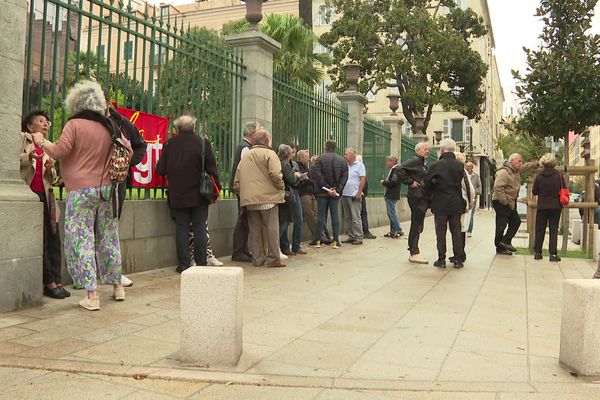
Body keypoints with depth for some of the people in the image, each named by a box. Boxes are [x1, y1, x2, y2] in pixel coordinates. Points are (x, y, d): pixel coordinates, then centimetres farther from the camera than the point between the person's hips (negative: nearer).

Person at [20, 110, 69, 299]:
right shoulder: (22, 138, 6)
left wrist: (50, 169, 0)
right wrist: (29, 157, -27)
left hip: (45, 195, 6)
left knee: (53, 239, -1)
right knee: (41, 239, -8)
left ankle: (56, 281, 1)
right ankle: (50, 282, -5)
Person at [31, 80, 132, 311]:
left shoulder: (74, 124, -7)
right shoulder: (110, 126, 8)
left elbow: (59, 151, -12)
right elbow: (128, 150, 15)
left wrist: (41, 141, 5)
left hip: (81, 191, -5)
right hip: (106, 189, 5)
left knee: (81, 241, 0)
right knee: (108, 239, 16)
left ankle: (92, 296, -2)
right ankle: (117, 286, 25)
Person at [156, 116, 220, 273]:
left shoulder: (169, 144, -2)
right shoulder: (203, 143, -6)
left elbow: (161, 170, 1)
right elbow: (211, 169, -6)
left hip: (177, 196, 1)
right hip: (199, 195, -1)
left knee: (181, 229, 7)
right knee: (199, 229, 5)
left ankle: (183, 264, 8)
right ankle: (201, 263, 7)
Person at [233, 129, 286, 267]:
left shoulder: (245, 156, 18)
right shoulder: (269, 154, -3)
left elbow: (236, 181, 15)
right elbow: (275, 174, -17)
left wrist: (242, 195, 20)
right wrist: (281, 186, -1)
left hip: (249, 199, 6)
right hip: (268, 197, -6)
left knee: (254, 229, 9)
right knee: (272, 228, 0)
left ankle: (257, 259, 13)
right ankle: (273, 258, 0)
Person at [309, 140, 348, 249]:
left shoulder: (321, 158, -5)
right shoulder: (342, 160, 6)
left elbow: (316, 174, -15)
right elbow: (345, 177, -3)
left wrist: (326, 187, -12)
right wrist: (337, 189, -8)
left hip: (323, 192, -2)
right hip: (336, 192, 2)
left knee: (321, 215, 3)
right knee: (335, 215, 6)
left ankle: (317, 240, 6)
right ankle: (335, 241, 5)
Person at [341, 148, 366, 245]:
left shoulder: (359, 165, -3)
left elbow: (363, 179, -8)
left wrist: (359, 193, -14)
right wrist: (340, 191, 7)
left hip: (354, 195, -6)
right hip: (345, 194, 7)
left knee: (355, 217, -6)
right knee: (347, 218, 9)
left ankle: (358, 237, -1)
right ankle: (351, 236, 16)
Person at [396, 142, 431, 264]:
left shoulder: (424, 164, 21)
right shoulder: (414, 161, -8)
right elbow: (400, 169, -21)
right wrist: (410, 182, -19)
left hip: (423, 198, 10)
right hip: (416, 197, -10)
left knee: (418, 226, 12)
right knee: (416, 225, -8)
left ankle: (413, 252, 18)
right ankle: (414, 253, -4)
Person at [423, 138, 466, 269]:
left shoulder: (436, 165, -11)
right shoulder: (460, 166, -1)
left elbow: (427, 183, -4)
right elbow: (463, 183, 5)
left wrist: (431, 192, 14)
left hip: (440, 204, -3)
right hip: (456, 204, 3)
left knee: (441, 231, 4)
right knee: (456, 231, 9)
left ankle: (441, 259, 6)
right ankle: (458, 259, 12)